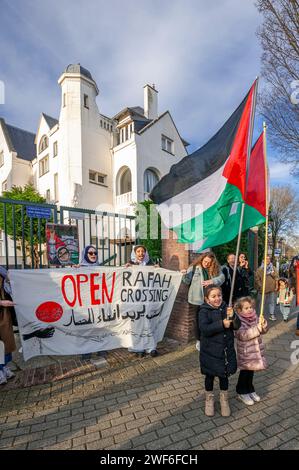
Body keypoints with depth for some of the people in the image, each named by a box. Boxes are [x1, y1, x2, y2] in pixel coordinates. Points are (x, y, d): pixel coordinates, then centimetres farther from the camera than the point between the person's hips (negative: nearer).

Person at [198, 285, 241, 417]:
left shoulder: (226, 308, -5)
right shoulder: (204, 311, -16)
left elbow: (237, 325, -8)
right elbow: (204, 329, -27)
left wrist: (232, 316, -28)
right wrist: (222, 324, -36)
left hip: (226, 350, 3)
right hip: (210, 351, -3)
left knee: (224, 375, 20)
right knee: (210, 376, 17)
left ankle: (224, 399, 44)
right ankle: (209, 399, 41)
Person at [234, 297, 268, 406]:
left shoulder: (255, 317, -2)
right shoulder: (239, 322, -22)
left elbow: (263, 331, 1)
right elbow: (244, 335, -32)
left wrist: (263, 324, -22)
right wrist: (258, 327, -36)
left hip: (255, 350, 6)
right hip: (245, 352, -6)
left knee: (251, 371, 21)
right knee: (244, 372, 9)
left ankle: (250, 390, 41)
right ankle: (242, 392, 29)